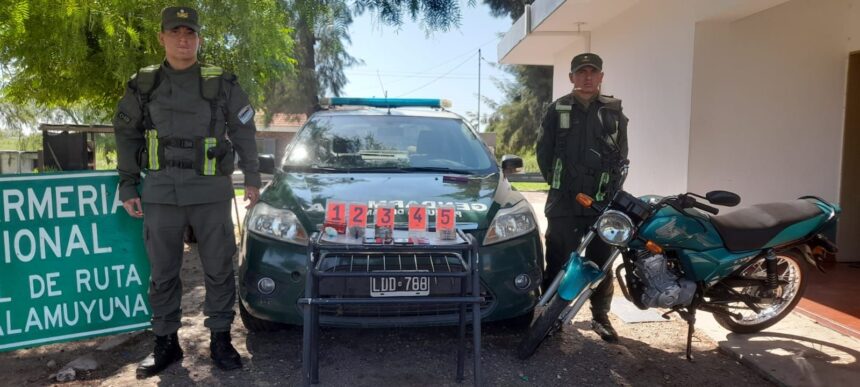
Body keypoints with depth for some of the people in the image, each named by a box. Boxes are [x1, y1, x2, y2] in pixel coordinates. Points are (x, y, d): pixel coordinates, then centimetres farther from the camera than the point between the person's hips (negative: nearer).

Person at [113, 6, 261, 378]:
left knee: (219, 268, 4)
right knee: (162, 272, 8)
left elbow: (244, 132, 7)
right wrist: (128, 186, 5)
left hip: (211, 192, -1)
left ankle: (220, 338, 17)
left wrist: (251, 178, 3)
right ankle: (166, 342, 21)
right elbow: (127, 136, 10)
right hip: (161, 192, 2)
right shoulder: (143, 84, 6)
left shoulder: (222, 84, 3)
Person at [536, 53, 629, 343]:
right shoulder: (558, 110, 4)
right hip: (563, 202, -1)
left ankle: (600, 316, 23)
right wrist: (556, 181, 4)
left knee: (601, 262, 8)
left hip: (602, 202, 2)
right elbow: (543, 151, 7)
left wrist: (611, 186, 4)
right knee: (558, 262, 2)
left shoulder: (614, 112, 9)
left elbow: (622, 156, 12)